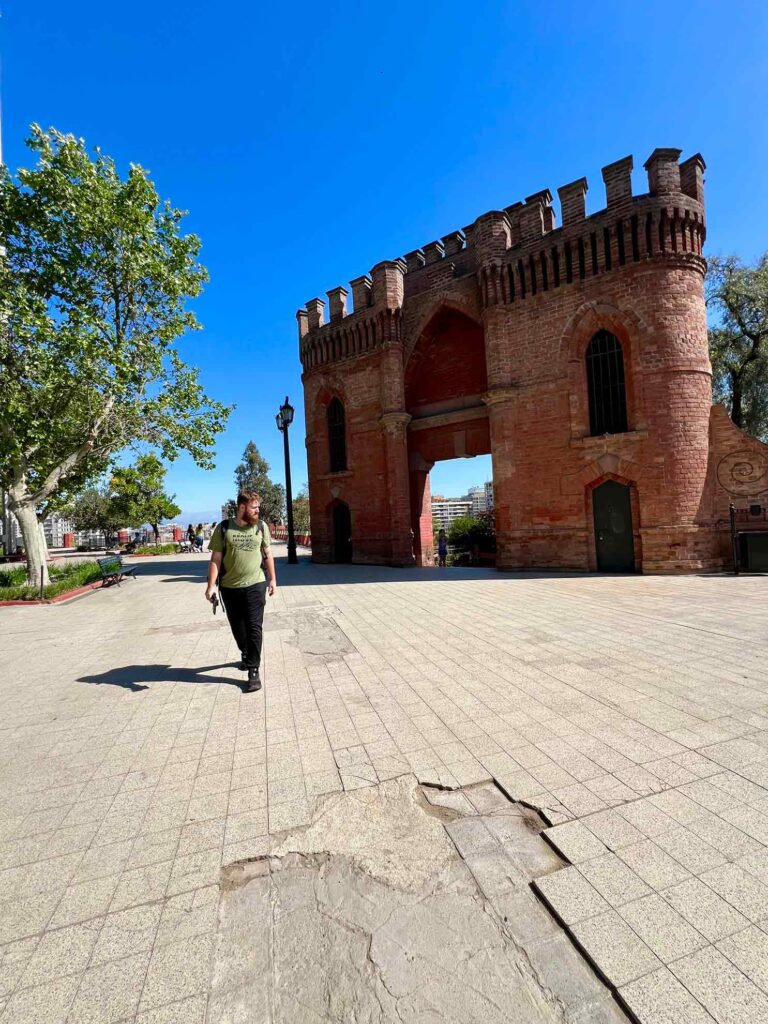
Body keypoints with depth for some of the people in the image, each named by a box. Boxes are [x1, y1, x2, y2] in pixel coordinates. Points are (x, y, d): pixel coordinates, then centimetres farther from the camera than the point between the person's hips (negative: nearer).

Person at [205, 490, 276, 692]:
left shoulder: (261, 527, 1)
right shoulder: (223, 528, -5)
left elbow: (268, 554, 9)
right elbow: (215, 559, -4)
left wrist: (272, 578, 9)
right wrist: (211, 585, -11)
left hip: (255, 585, 0)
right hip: (230, 587, 1)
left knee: (254, 627, -3)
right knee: (237, 626, 16)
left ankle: (254, 671, 4)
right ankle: (246, 654, 42)